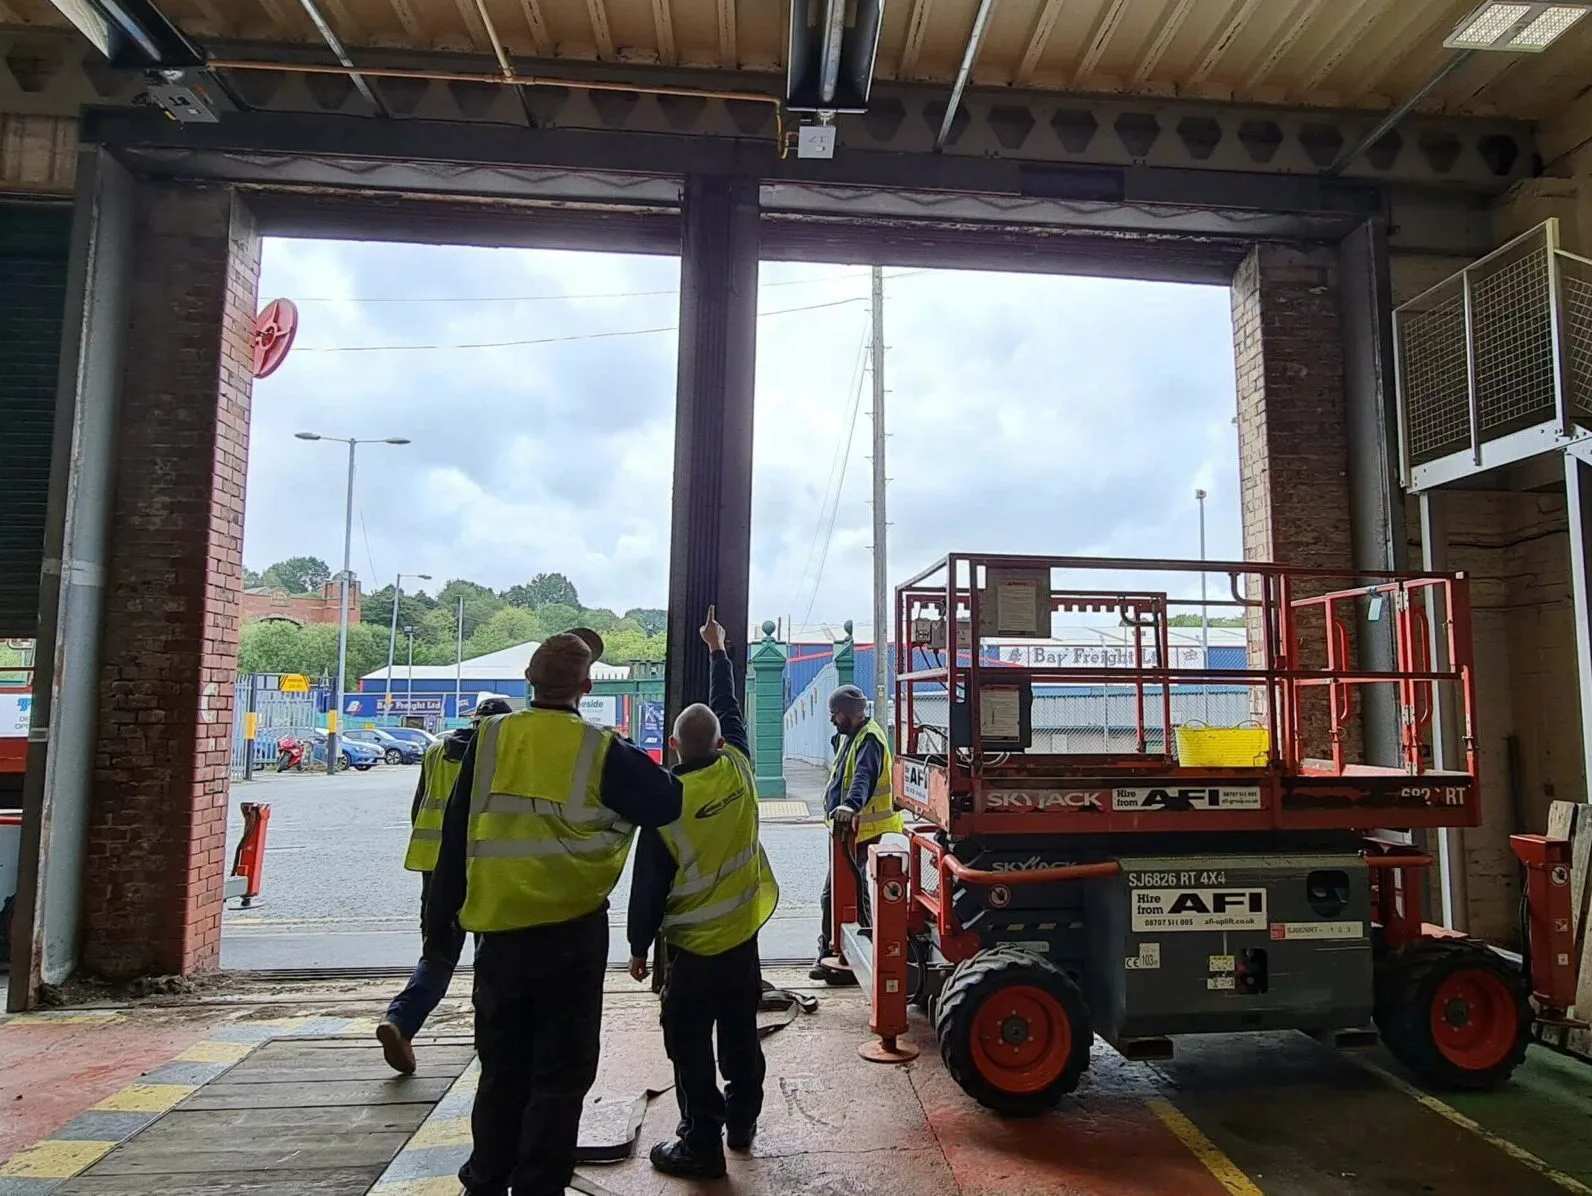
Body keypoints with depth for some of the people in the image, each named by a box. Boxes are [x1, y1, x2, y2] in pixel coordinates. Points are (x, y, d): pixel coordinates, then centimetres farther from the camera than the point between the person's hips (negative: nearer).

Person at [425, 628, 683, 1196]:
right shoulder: (601, 752, -12)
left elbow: (455, 839, 4)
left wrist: (440, 922, 12)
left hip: (498, 933, 4)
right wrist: (668, 774, 17)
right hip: (571, 935, -3)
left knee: (502, 1070, 20)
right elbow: (667, 804, -4)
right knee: (560, 1075, 10)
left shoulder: (486, 741, -2)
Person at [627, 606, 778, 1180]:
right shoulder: (738, 769, -8)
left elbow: (648, 884, -11)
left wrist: (639, 947, 1)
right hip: (743, 934, 5)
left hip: (691, 945, -5)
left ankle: (701, 1144, 13)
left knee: (690, 1047, 7)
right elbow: (729, 708, 10)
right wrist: (718, 650, 22)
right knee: (741, 1034, 18)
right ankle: (742, 1122, 32)